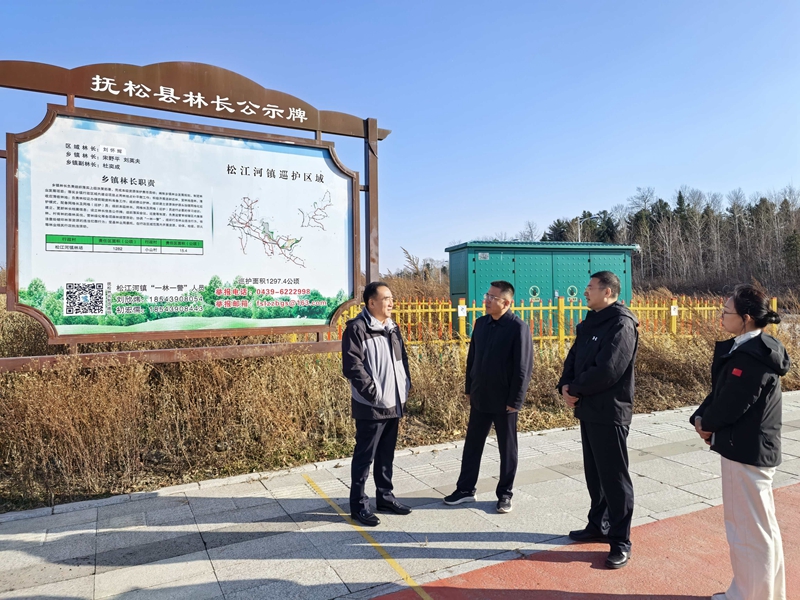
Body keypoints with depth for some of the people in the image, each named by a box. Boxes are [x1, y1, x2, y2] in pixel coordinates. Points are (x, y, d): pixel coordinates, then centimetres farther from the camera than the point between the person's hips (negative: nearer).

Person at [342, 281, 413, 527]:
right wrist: (374, 393, -19)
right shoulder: (357, 328, -14)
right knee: (365, 456, 3)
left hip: (394, 404, 8)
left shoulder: (392, 328, 12)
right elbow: (352, 366, -19)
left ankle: (385, 496, 32)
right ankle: (358, 504, 16)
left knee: (386, 454, 18)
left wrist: (405, 386, 9)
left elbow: (402, 358, 20)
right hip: (371, 406, -8)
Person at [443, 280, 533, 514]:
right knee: (472, 444, 14)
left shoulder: (518, 328, -14)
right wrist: (469, 389, 11)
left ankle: (505, 494, 26)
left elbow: (523, 369, -15)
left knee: (507, 449, 11)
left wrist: (515, 400, -15)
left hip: (504, 401, -5)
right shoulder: (481, 323, 4)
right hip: (480, 398, 6)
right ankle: (465, 489, 27)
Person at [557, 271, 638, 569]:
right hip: (589, 410, 9)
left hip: (610, 412, -8)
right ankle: (599, 525, 33)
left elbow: (607, 370, -24)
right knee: (594, 473, 18)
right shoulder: (591, 322, 13)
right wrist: (566, 385, -6)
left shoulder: (621, 324, -16)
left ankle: (620, 541, 14)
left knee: (614, 477, 2)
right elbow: (574, 358, 12)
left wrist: (576, 390, -13)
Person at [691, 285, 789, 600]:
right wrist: (701, 418, -4)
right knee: (757, 525, 22)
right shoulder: (748, 348, 8)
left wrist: (706, 425, -4)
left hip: (747, 450, -10)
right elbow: (719, 391, 10)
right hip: (748, 446, 10)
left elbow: (732, 404, -21)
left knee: (750, 528, 4)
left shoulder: (752, 357, -24)